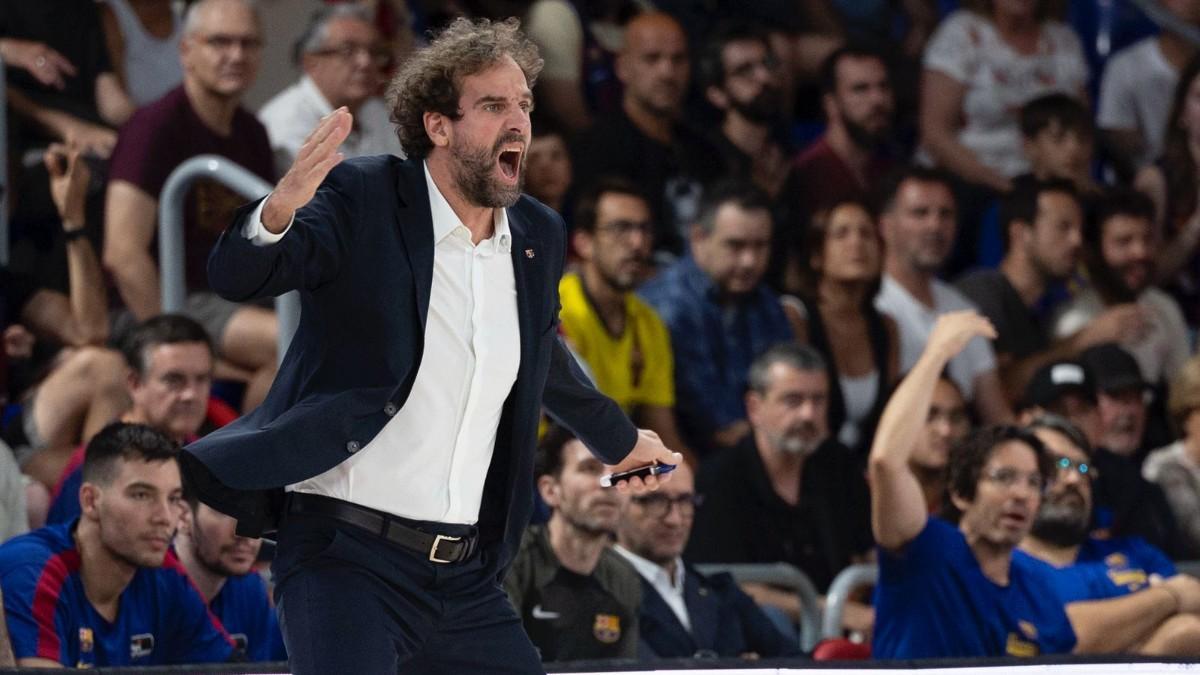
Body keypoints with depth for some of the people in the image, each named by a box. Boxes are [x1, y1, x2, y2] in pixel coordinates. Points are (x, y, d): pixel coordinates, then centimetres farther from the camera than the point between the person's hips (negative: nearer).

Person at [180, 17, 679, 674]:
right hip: (346, 554, -6)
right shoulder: (364, 200, -6)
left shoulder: (537, 235, 11)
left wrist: (617, 439, 46)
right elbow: (236, 274, -18)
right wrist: (279, 211, -40)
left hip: (467, 572, 6)